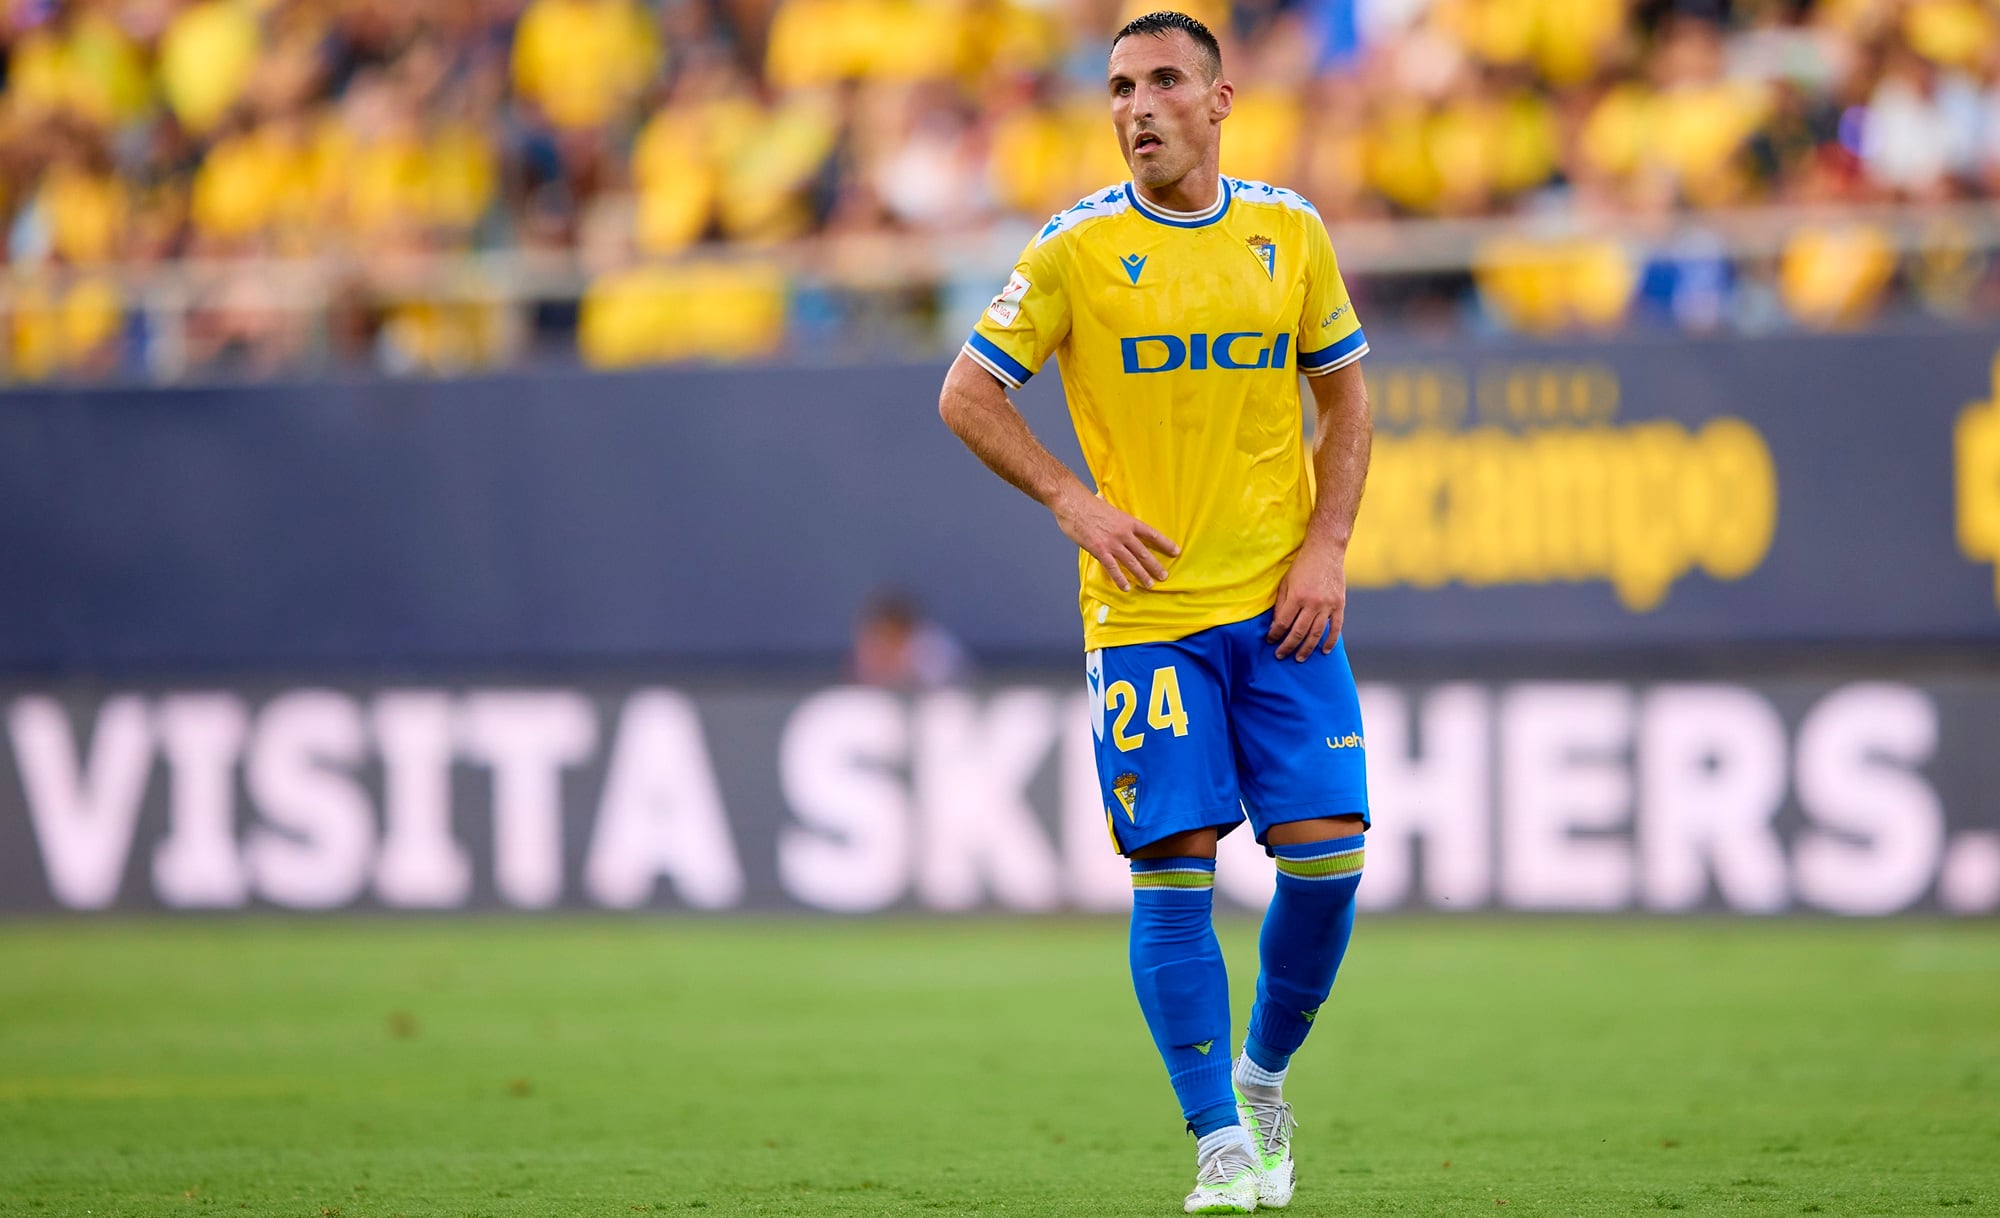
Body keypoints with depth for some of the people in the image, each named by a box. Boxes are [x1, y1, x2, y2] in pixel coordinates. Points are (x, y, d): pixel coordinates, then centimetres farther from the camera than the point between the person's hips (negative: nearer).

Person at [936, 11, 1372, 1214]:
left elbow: (1346, 394, 13)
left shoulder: (1290, 231, 5)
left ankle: (1265, 1077, 19)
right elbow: (967, 396, 2)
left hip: (1282, 604, 2)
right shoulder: (1078, 247, -3)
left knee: (1326, 852, -6)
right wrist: (1077, 504, -8)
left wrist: (1327, 548, 1)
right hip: (1145, 607, -2)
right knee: (1174, 871, -7)